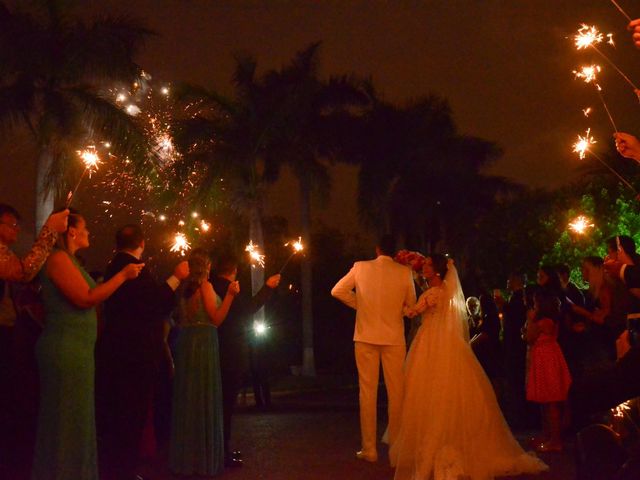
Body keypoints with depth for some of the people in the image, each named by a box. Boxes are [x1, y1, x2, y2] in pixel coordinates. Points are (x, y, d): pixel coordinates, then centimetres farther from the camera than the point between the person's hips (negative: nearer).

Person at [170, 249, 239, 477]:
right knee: (204, 399, -2)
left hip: (185, 341, 6)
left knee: (187, 398, 10)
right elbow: (216, 319, -11)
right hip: (204, 341, -6)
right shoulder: (205, 285, -8)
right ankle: (204, 459, 1)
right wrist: (230, 295, -15)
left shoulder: (184, 287, 10)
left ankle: (184, 458, 14)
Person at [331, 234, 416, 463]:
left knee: (368, 391, 5)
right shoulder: (404, 272, -4)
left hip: (366, 336, 0)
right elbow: (411, 304, 5)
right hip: (394, 337, 0)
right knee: (396, 391, 9)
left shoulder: (360, 267, -2)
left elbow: (337, 291, 2)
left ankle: (369, 448, 7)